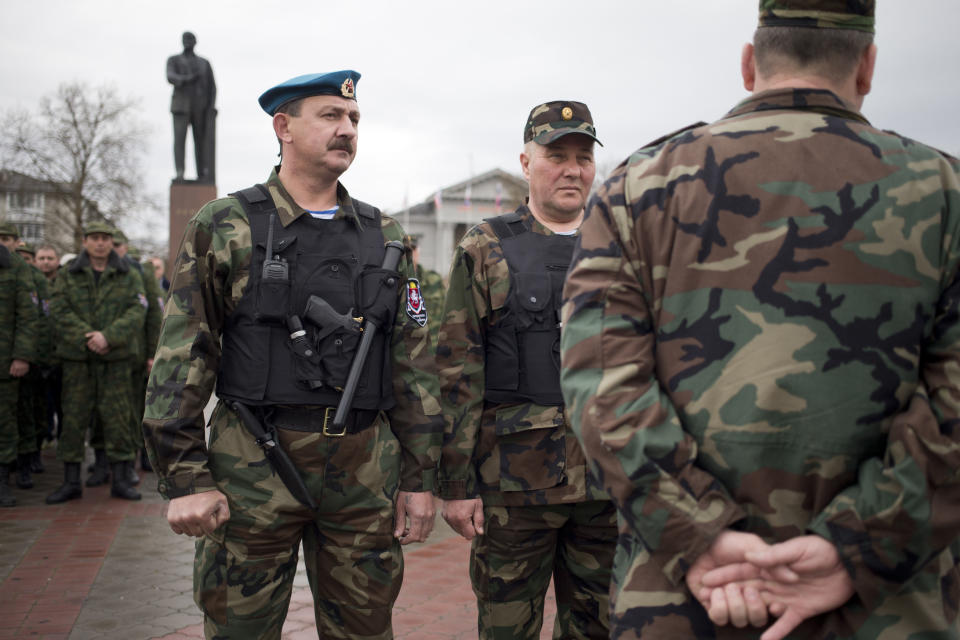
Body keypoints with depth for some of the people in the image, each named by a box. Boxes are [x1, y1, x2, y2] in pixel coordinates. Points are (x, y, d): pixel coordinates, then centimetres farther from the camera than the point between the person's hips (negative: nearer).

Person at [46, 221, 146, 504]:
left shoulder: (129, 276, 6)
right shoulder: (67, 275, 7)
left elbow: (136, 313, -6)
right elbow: (60, 312, -4)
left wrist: (108, 337, -19)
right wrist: (86, 338, -17)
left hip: (116, 357, 0)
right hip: (76, 357, 1)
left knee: (117, 416, 1)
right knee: (74, 417, 3)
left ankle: (120, 480, 9)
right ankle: (71, 482, 12)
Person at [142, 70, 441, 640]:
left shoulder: (384, 236, 9)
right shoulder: (226, 227, -1)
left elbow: (414, 362, 8)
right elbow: (181, 359, -3)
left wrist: (421, 477, 5)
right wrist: (185, 479, -9)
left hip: (365, 469, 3)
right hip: (255, 467, -3)